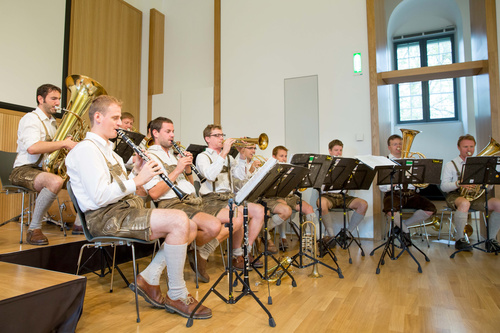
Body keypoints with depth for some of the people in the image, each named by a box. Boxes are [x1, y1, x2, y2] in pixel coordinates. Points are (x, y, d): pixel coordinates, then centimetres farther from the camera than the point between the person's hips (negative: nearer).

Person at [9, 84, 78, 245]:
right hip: (24, 170, -9)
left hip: (46, 169, 9)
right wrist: (64, 143, -27)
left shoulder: (52, 122, 19)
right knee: (55, 181, -37)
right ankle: (34, 229, -23)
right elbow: (32, 148, -29)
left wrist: (73, 145, 2)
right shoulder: (31, 119, -10)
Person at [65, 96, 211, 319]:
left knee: (190, 229, -4)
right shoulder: (86, 149, -8)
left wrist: (136, 171, 4)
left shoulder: (107, 149, 23)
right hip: (106, 218, -9)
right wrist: (137, 180, -16)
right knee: (179, 220, -27)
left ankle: (149, 279, 3)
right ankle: (177, 296, -12)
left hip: (126, 209, 9)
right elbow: (100, 197, -21)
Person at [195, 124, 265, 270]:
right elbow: (210, 175, -17)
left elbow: (241, 176, 11)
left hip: (230, 198, 6)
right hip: (212, 200, -6)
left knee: (259, 210, -15)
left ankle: (247, 251, -4)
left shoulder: (228, 157, 23)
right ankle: (237, 256, -12)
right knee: (238, 214, -33)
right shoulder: (202, 157, 4)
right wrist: (223, 153, -17)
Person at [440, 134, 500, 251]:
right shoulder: (450, 165, 5)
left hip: (476, 196, 5)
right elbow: (443, 187, -6)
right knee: (465, 203, -39)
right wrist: (459, 184, -25)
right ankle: (460, 239, -25)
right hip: (455, 195, -5)